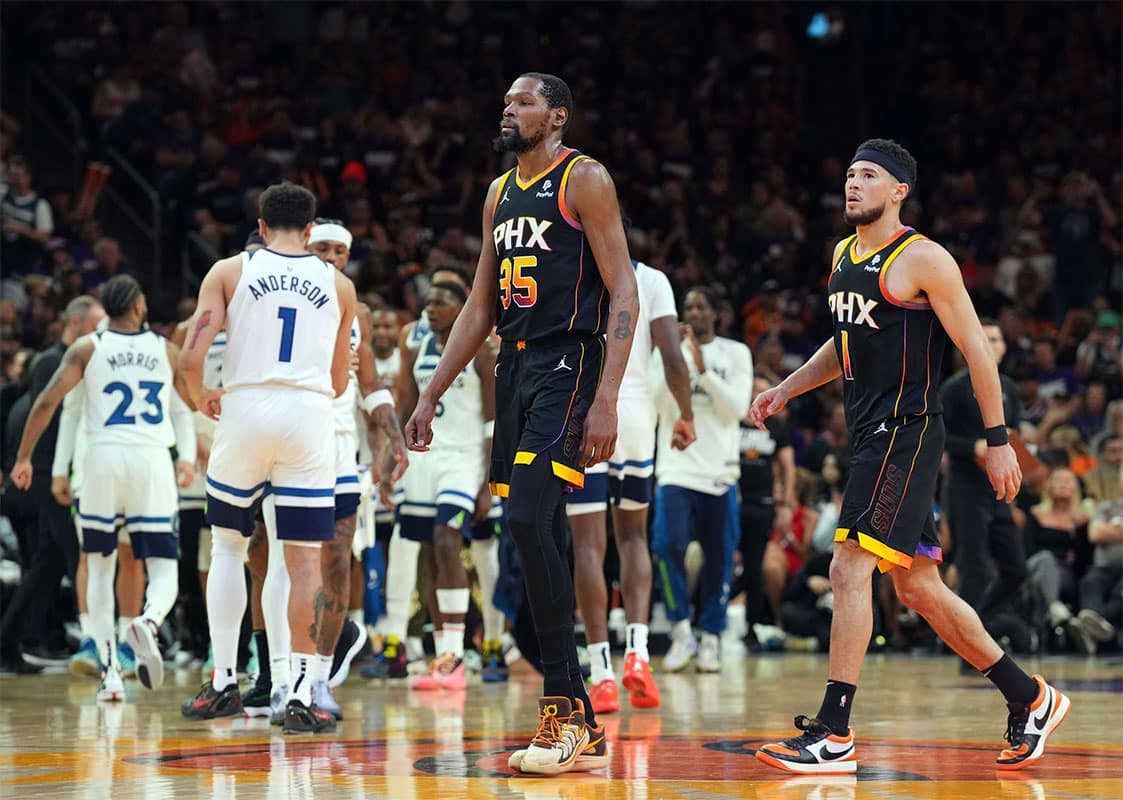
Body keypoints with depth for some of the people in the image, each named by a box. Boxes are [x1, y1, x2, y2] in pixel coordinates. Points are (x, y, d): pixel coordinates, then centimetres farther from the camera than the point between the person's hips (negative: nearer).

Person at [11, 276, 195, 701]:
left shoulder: (87, 348, 4)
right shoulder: (167, 351, 10)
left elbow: (47, 401, -4)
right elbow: (188, 410, 17)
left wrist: (23, 457, 2)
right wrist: (188, 458, 29)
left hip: (104, 458, 0)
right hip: (153, 459, 0)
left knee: (100, 566, 14)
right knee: (163, 568, 3)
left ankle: (111, 671, 5)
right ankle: (148, 622, -33)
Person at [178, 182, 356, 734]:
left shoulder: (229, 271, 6)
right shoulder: (338, 284, 12)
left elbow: (192, 357, -3)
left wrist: (201, 398, 17)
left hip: (245, 409, 0)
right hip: (310, 418, 0)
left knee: (227, 545, 16)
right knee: (304, 560, 3)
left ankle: (224, 682, 11)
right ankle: (301, 695, -2)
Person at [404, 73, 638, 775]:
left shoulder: (584, 179, -5)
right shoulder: (501, 192, 18)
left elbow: (623, 293, -11)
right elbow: (481, 308, 23)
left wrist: (606, 400, -21)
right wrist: (431, 396, 18)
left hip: (569, 365, -8)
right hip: (516, 368, 8)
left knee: (528, 520, -22)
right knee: (541, 536, 6)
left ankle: (566, 707, -18)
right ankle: (581, 728, 10)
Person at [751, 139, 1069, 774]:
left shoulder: (922, 259, -11)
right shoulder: (843, 256, 14)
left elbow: (977, 348, -10)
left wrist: (998, 440, -12)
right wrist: (787, 390, 17)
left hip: (907, 431, -9)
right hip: (872, 435, 9)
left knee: (850, 569, -16)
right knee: (919, 588, 12)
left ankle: (833, 738, -15)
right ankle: (1031, 699, 24)